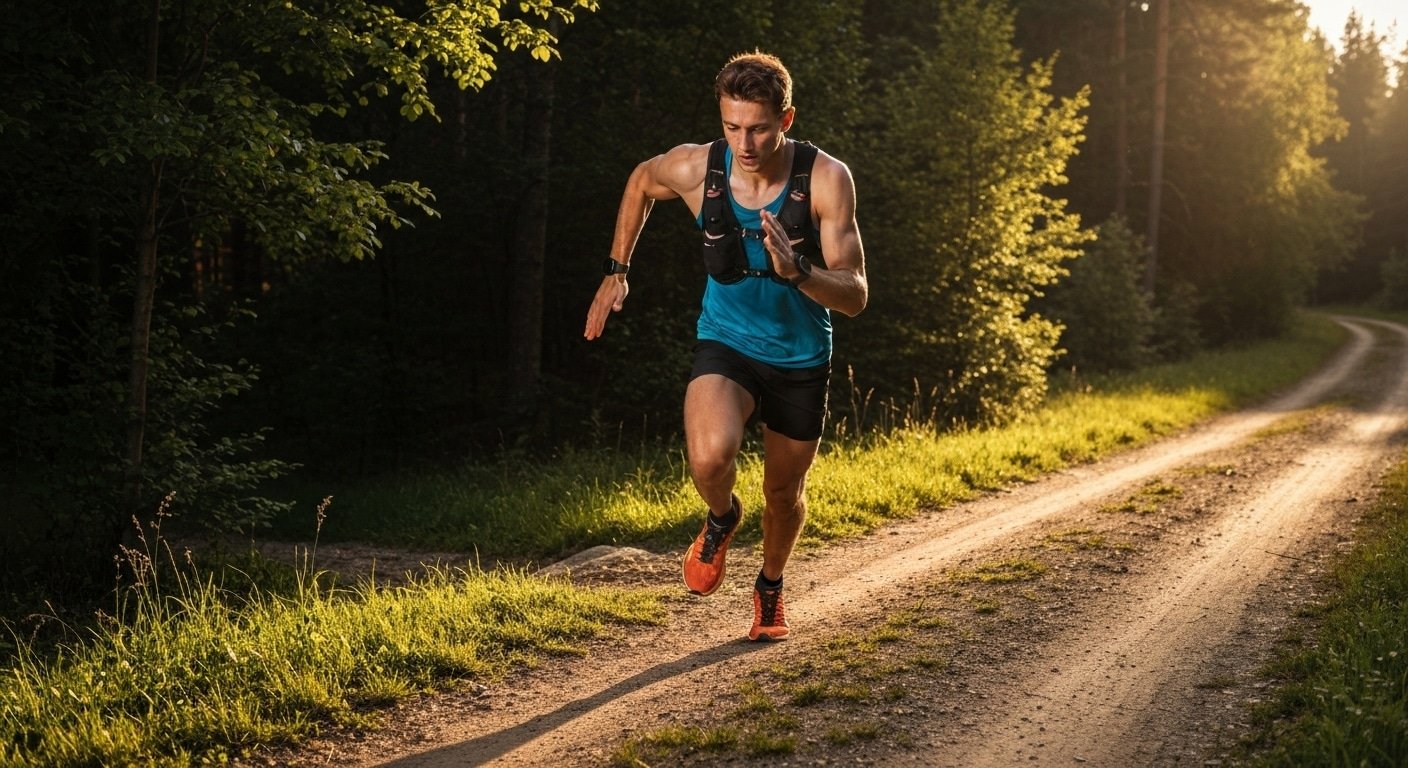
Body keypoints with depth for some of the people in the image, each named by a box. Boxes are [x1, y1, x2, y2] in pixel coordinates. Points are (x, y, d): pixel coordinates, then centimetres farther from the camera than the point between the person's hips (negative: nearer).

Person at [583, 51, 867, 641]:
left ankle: (770, 587, 49)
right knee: (711, 455, -30)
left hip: (800, 357, 0)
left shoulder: (827, 179, -22)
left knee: (784, 494, 16)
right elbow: (640, 181, 8)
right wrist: (616, 271, 9)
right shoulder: (694, 168, -17)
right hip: (726, 345, 0)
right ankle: (721, 518, 7)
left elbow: (855, 296, -23)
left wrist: (798, 272, -42)